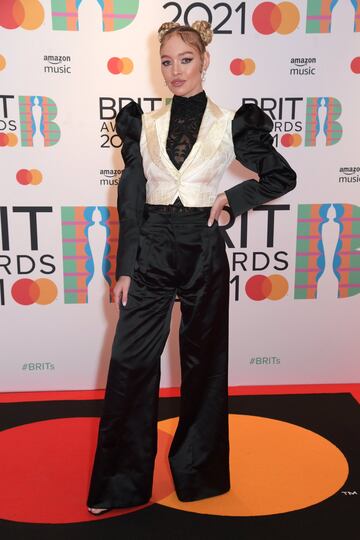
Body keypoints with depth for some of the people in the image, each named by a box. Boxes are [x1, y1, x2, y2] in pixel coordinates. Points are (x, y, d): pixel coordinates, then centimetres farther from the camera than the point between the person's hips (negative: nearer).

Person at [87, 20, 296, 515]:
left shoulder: (231, 124, 2)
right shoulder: (144, 123, 7)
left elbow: (283, 177, 9)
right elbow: (130, 201, 4)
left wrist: (231, 199, -4)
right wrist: (124, 269, 0)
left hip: (203, 251, -1)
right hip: (151, 251, 2)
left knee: (204, 361, 9)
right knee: (130, 361, 0)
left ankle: (198, 472, 29)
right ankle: (120, 482, 16)